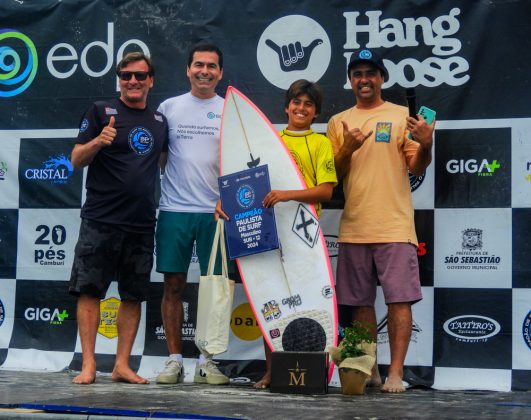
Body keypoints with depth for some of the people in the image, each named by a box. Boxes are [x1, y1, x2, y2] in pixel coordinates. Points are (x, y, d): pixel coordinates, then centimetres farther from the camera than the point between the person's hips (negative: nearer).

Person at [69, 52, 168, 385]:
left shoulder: (159, 121, 14)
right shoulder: (101, 111, 2)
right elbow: (77, 160, -2)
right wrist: (98, 141, -20)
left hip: (142, 223, 4)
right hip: (101, 220, -4)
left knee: (134, 295, 5)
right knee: (89, 291, -4)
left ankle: (122, 365, 12)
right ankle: (88, 364, 2)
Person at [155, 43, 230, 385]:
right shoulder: (169, 107, 10)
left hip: (216, 212, 0)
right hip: (174, 209, 1)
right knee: (174, 285, 2)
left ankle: (207, 361, 10)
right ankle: (175, 360, 11)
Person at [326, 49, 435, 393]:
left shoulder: (402, 116, 5)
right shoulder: (339, 122, 14)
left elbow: (417, 168, 1)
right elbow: (331, 175, 11)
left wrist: (425, 145, -21)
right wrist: (347, 149, -8)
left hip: (394, 225, -3)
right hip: (354, 227, 3)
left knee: (399, 299, -7)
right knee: (361, 301, 8)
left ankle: (396, 372, -4)